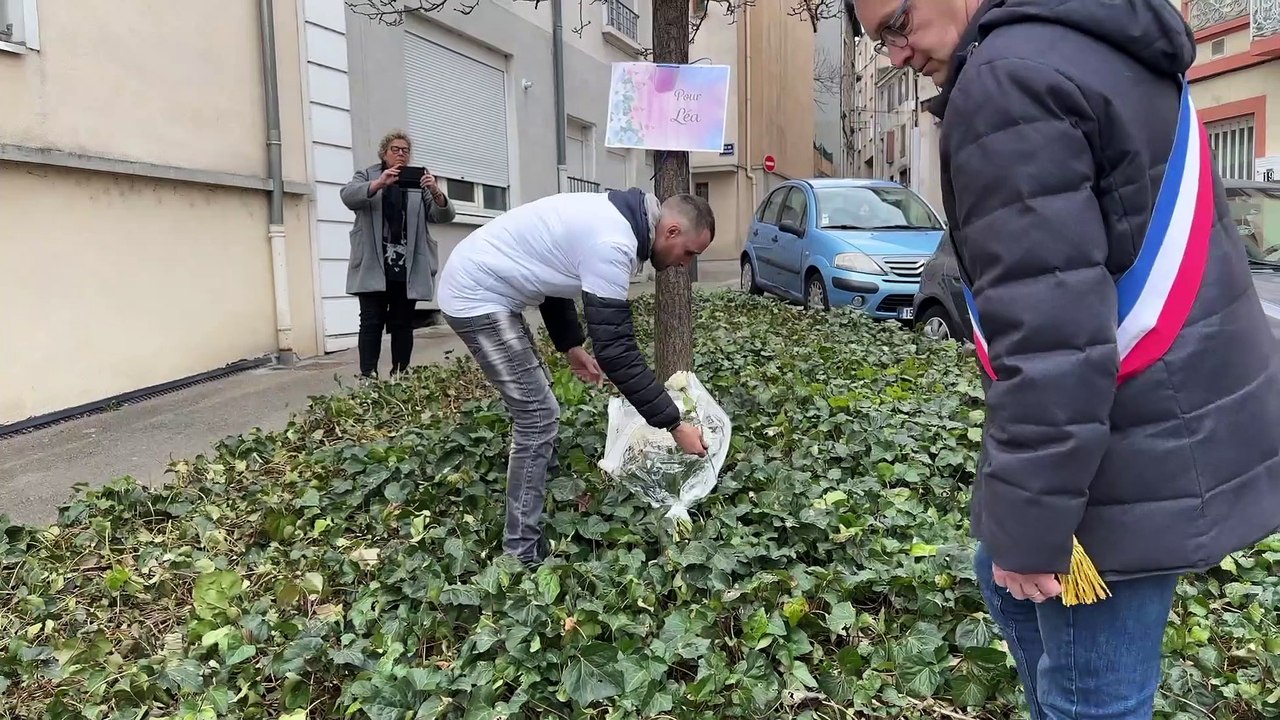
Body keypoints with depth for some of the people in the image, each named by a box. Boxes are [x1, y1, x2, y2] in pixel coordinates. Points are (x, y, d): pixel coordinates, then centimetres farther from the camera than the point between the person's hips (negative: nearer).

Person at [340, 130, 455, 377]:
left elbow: (443, 216, 1)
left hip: (408, 268, 2)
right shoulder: (367, 176, 10)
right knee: (371, 321, -4)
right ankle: (367, 376, -4)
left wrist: (436, 191, -21)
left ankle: (400, 375, 11)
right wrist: (379, 184, -28)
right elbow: (348, 196, -10)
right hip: (374, 266, -1)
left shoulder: (418, 181, 12)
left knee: (403, 323, 6)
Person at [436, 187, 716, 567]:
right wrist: (675, 424, -20)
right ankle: (523, 556, 0)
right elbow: (617, 351, -25)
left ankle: (549, 500, 34)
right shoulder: (612, 244, -23)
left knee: (536, 405, 19)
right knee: (538, 416, -8)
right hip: (477, 295, -11)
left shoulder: (611, 216, 8)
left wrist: (570, 345, 18)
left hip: (477, 284, 11)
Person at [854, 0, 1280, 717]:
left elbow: (1049, 329, -26)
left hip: (1142, 453, -10)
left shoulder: (1009, 78, -19)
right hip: (1191, 415, 10)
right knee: (1008, 581, 26)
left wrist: (1029, 524, -20)